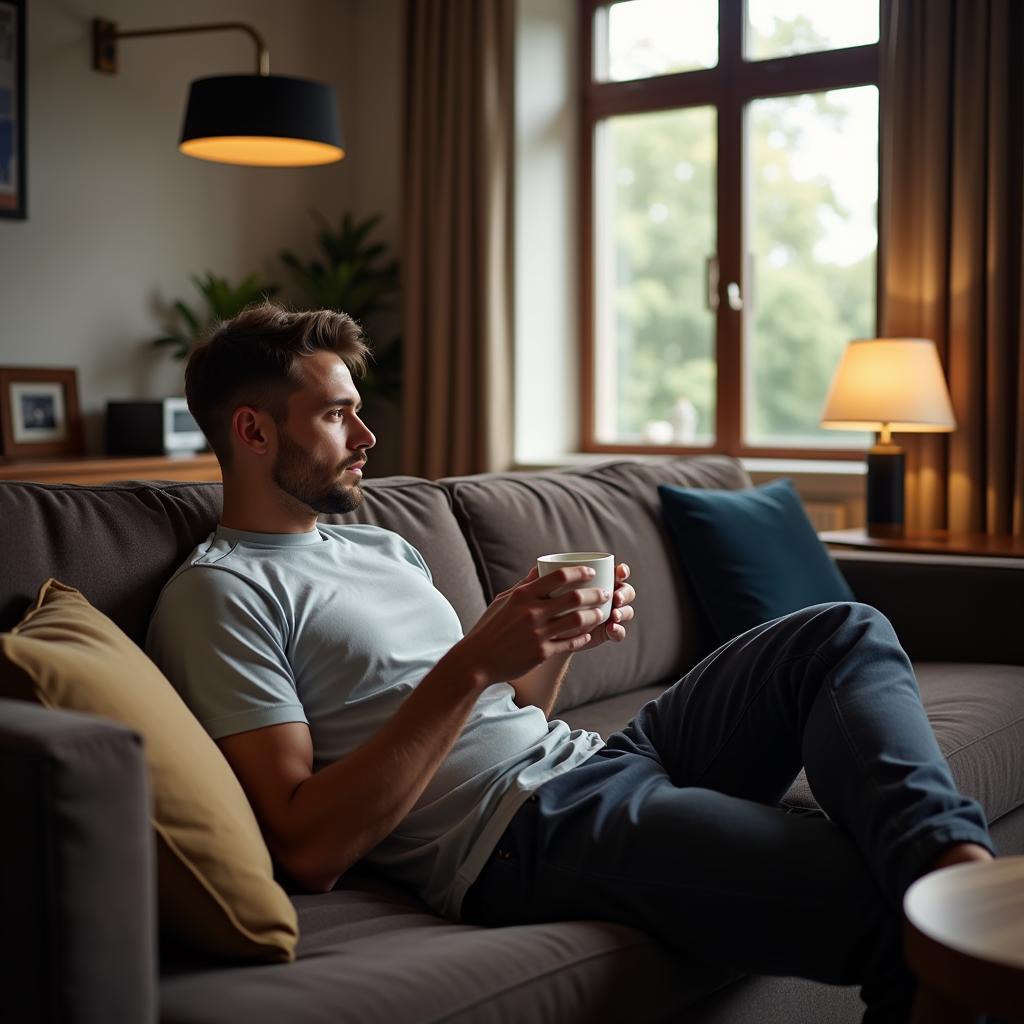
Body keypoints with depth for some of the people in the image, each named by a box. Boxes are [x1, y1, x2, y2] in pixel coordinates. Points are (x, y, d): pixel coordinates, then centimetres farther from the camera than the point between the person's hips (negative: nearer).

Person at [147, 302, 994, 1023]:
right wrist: (472, 663, -20)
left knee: (845, 634, -6)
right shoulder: (221, 593, -4)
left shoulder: (385, 549, 23)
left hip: (592, 759, 9)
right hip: (521, 830, -9)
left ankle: (954, 862, -25)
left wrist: (561, 642, 2)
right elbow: (309, 850, -16)